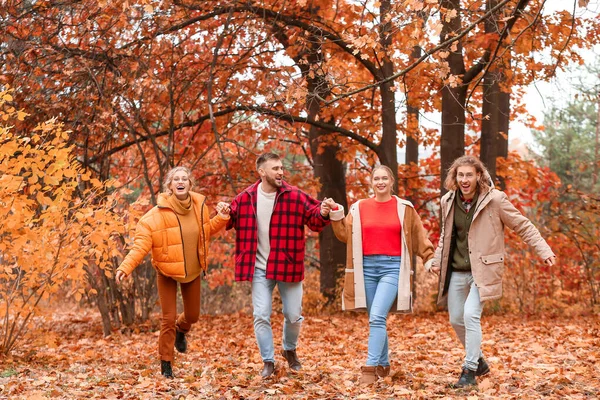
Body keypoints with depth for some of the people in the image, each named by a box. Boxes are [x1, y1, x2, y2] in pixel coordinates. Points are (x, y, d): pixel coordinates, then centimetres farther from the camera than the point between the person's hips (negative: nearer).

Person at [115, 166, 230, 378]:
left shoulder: (199, 207, -5)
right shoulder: (156, 215, -21)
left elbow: (207, 230, 13)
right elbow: (141, 244, -25)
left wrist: (221, 218, -5)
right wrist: (125, 267, -36)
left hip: (193, 271, 4)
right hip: (167, 272, -4)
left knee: (192, 315, 16)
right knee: (168, 318, -2)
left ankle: (181, 330, 53)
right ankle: (166, 363, 14)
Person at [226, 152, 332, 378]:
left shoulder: (295, 196, -7)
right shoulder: (245, 198, -3)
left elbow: (313, 220, -3)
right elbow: (231, 220, 8)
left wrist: (322, 214, -24)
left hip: (287, 267, 0)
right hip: (260, 268, 0)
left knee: (293, 315, 9)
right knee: (261, 316, -1)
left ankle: (290, 350, 38)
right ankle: (268, 361, 13)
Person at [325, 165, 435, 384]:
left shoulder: (404, 208, 5)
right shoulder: (359, 208, 9)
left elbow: (419, 238, 10)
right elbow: (345, 234, 10)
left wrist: (430, 259, 4)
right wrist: (336, 212, 0)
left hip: (392, 267, -3)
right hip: (367, 267, 3)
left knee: (377, 317, -16)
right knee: (376, 319, 8)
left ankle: (371, 367, -15)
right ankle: (383, 364, 22)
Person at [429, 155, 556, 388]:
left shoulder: (494, 199, -12)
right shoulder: (448, 201, 3)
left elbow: (523, 226, -6)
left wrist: (544, 251, -13)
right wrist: (438, 260, 11)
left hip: (483, 270, -6)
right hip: (456, 271, 6)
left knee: (471, 315, -19)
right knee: (456, 319, 10)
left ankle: (470, 370, -8)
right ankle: (479, 361, 32)